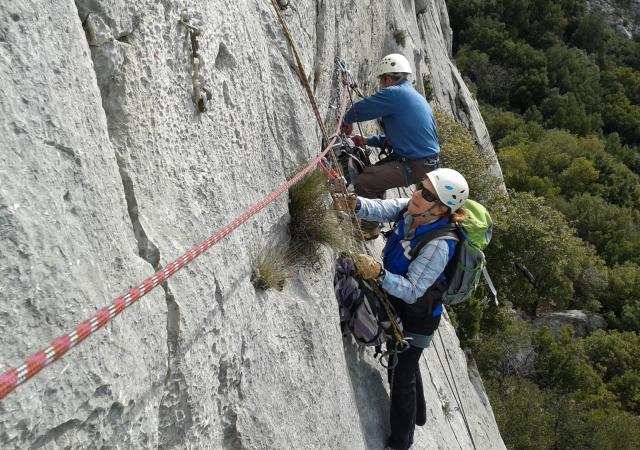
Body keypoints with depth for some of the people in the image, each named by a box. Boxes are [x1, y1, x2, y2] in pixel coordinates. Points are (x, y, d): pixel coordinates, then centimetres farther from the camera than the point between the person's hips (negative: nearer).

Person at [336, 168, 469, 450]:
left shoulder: (438, 245, -36)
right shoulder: (409, 209, -15)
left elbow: (412, 291, -36)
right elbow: (379, 209, -23)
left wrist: (379, 273, -50)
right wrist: (354, 204, -44)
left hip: (417, 316, -8)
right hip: (397, 304, 8)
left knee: (402, 375, 10)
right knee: (403, 363, 30)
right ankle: (417, 414, 56)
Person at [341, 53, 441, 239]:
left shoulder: (394, 93, -14)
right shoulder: (416, 96, 17)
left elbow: (358, 110, -11)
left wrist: (347, 122, 12)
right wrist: (368, 141, 18)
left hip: (416, 166, -11)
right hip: (428, 159, 11)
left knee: (362, 182, -16)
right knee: (371, 173, 23)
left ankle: (370, 228, 2)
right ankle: (375, 218, 34)